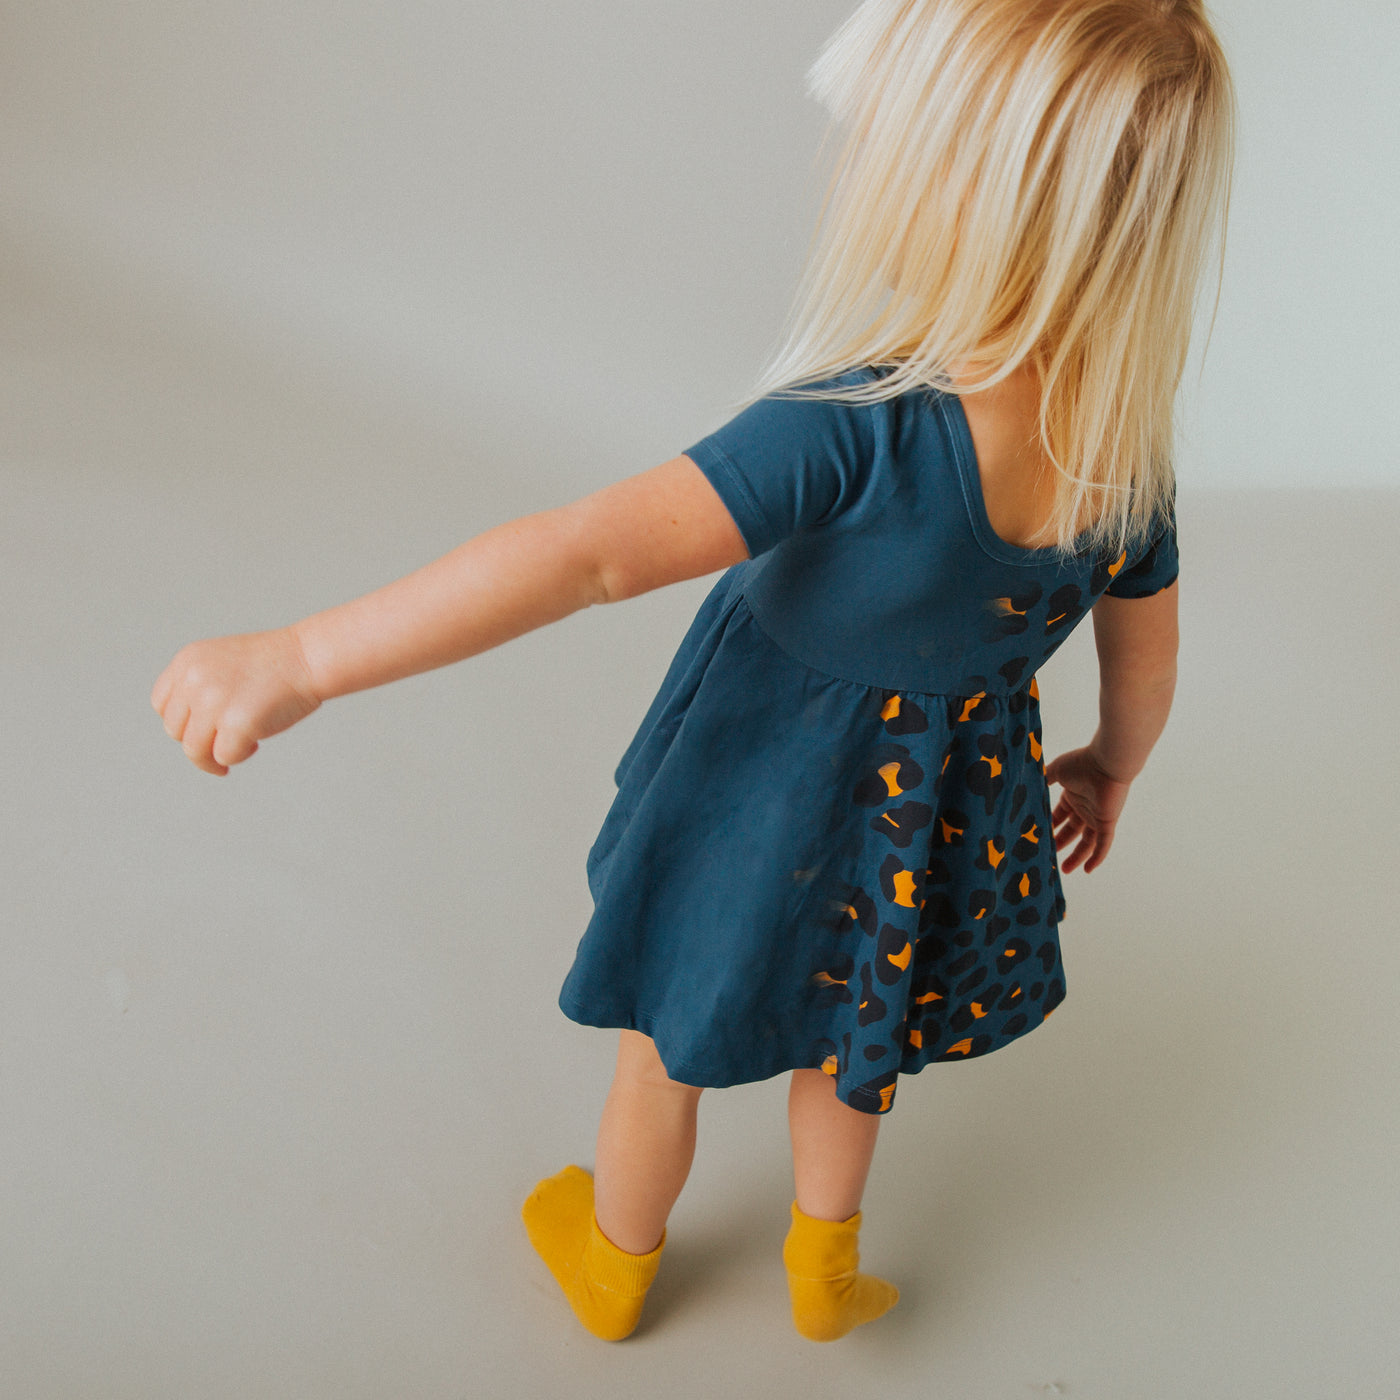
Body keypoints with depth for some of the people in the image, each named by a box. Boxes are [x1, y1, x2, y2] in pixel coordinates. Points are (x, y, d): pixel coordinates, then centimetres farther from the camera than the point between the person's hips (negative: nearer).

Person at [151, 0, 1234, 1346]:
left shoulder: (860, 428, -37)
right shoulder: (1125, 455, -17)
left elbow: (596, 549, -46)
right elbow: (1145, 665, -1)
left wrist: (304, 656, -47)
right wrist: (1109, 768, 21)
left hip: (769, 805, -4)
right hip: (953, 817, 5)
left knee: (665, 1051, 26)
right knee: (840, 1044, 34)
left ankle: (612, 1263, 53)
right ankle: (823, 1270, 55)